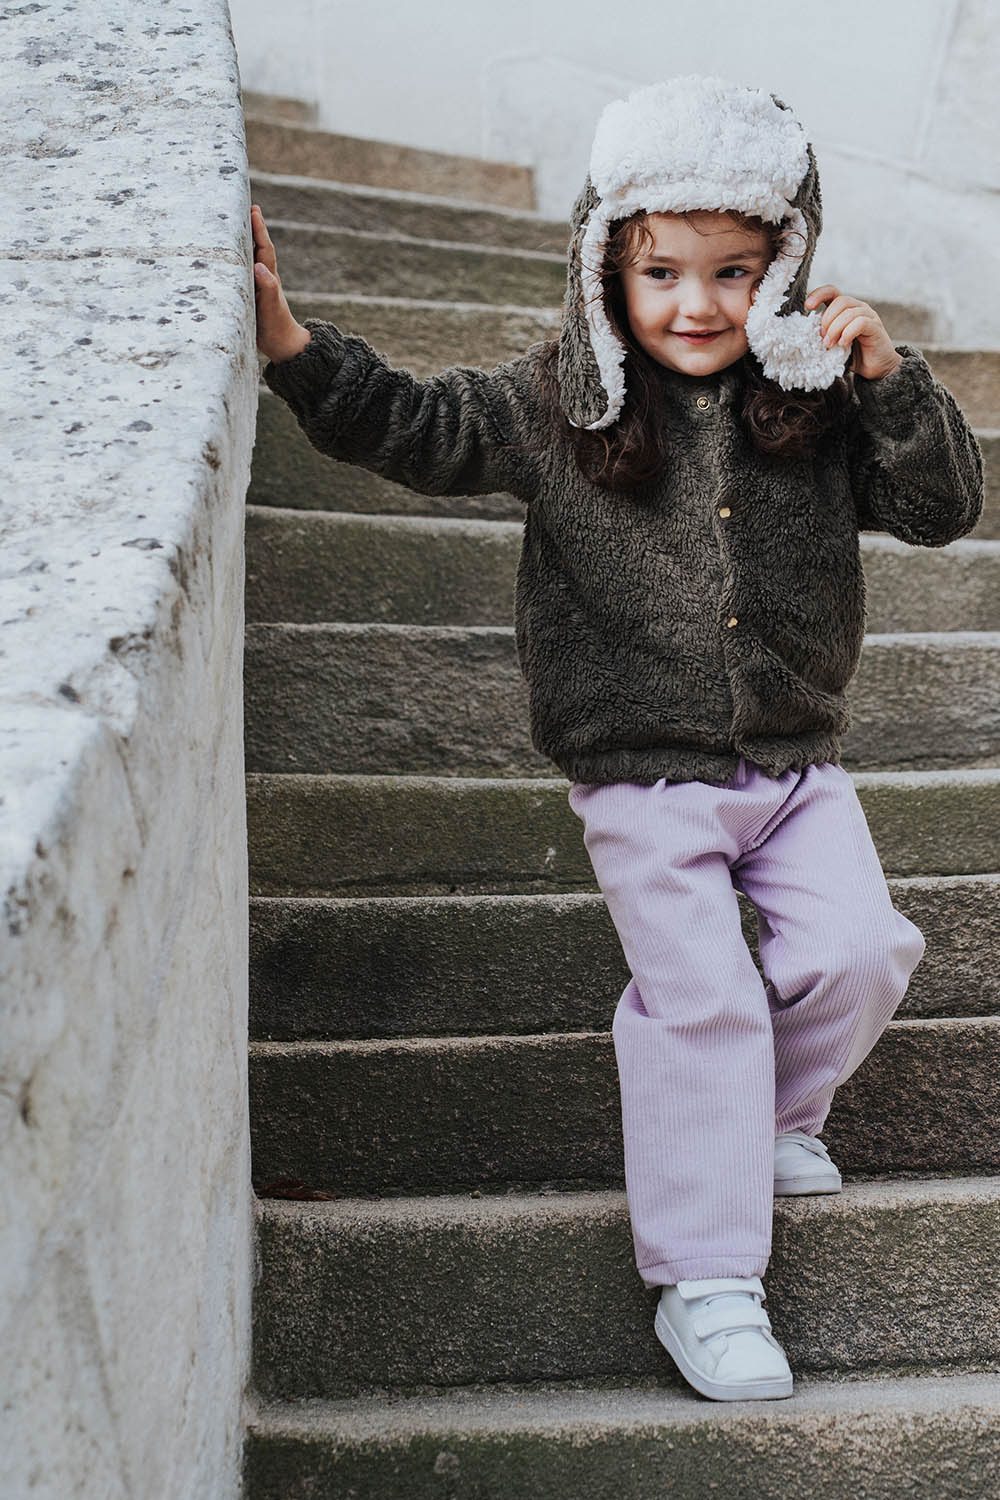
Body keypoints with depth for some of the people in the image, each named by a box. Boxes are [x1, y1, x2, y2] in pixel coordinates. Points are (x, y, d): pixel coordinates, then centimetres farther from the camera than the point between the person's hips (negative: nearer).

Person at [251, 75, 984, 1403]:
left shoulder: (819, 406, 1)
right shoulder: (558, 403, -5)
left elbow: (944, 507, -1)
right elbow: (412, 426, -10)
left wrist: (892, 377, -16)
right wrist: (285, 330, -23)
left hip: (796, 766, 4)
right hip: (645, 780, -3)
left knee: (860, 950, -8)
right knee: (701, 998, -9)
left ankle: (773, 1115, 24)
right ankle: (704, 1281, 3)